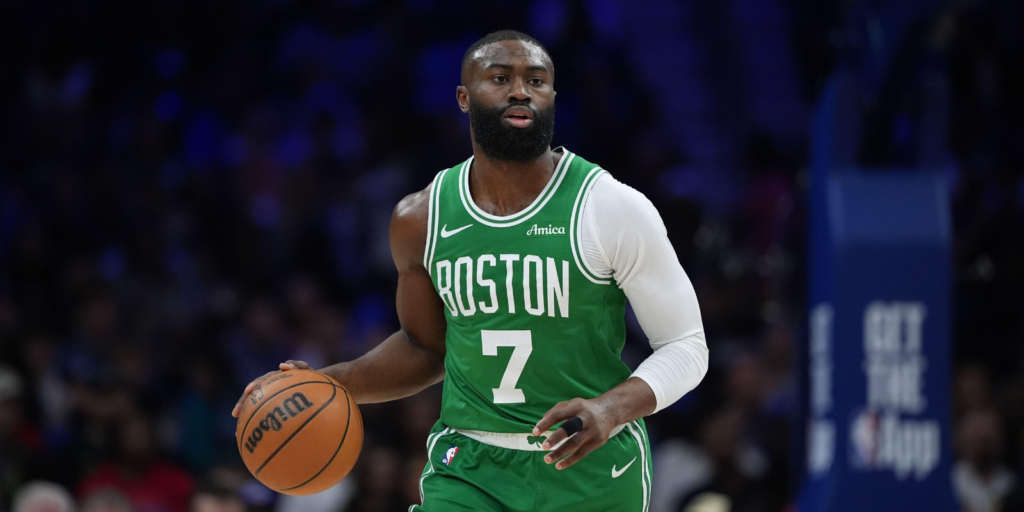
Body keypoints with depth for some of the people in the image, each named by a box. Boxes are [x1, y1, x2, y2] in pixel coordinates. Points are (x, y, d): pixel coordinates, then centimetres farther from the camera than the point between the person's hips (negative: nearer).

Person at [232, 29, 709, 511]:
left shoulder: (612, 209, -10)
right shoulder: (420, 220, 1)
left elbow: (685, 347, -5)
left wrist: (611, 409, -23)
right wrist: (331, 383, 0)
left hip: (591, 472, -2)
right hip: (470, 470, 2)